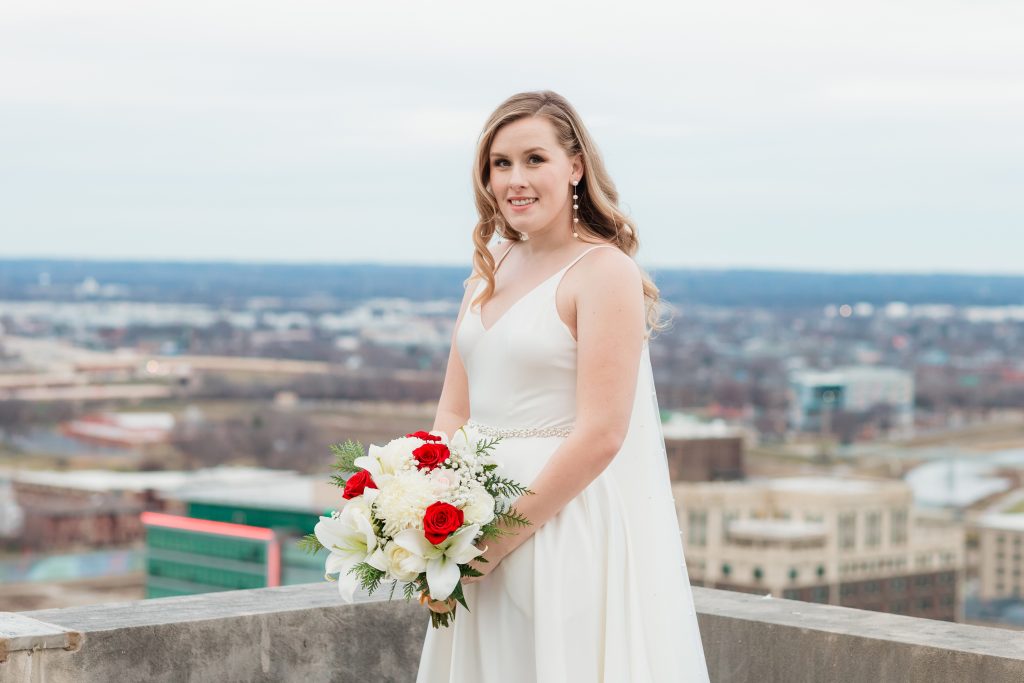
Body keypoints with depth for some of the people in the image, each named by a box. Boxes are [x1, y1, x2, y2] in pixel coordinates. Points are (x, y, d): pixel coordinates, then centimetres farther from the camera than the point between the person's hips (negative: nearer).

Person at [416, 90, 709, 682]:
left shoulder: (605, 271, -10)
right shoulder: (491, 269, 11)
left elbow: (599, 436, -18)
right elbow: (455, 413, 10)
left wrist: (499, 538, -16)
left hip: (570, 528, -7)